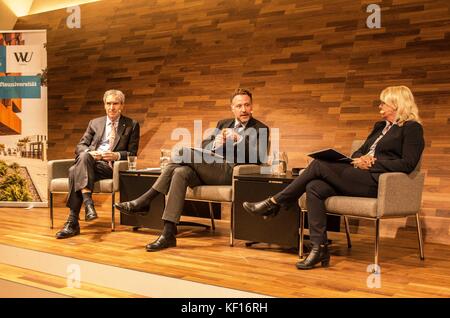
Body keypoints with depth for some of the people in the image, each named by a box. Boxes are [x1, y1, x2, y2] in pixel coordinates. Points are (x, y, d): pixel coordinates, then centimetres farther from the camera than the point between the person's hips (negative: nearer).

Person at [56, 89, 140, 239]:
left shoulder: (132, 125, 14)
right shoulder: (95, 123, 23)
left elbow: (132, 153, 8)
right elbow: (80, 146, 17)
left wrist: (117, 155, -13)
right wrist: (89, 152, -8)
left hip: (110, 166, -3)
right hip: (89, 162, 3)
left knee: (75, 171, -33)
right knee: (84, 156, -36)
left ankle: (72, 222, -36)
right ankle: (88, 202, -44)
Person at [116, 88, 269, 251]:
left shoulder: (260, 129, 10)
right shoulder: (223, 124, 27)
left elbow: (259, 157, -6)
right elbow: (202, 146, 17)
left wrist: (239, 140, -15)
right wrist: (215, 143, -5)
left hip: (231, 171, -5)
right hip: (209, 169, 6)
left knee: (184, 153, -23)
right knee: (180, 172, -27)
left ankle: (145, 200, -21)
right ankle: (168, 234, -30)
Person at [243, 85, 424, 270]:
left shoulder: (412, 128, 2)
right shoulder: (380, 126, 27)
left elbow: (408, 164, -9)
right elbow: (359, 152, 25)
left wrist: (373, 162, -12)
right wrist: (361, 159, 0)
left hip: (377, 181, -8)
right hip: (359, 177, 8)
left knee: (319, 165, -20)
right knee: (314, 187, -20)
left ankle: (274, 203, -10)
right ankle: (319, 249, -21)